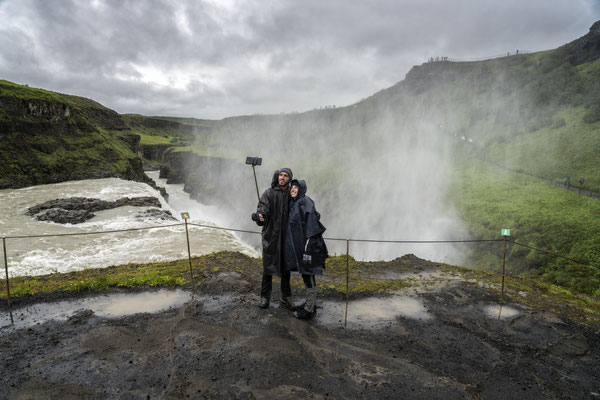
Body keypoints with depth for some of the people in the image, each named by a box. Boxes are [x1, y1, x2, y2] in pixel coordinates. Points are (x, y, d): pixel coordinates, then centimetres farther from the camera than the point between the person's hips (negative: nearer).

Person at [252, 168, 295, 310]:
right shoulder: (268, 194, -3)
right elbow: (262, 208, -17)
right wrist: (260, 216, -39)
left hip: (286, 237, 3)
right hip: (271, 236, -3)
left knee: (286, 268, 10)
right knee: (268, 267, 4)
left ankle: (286, 298, 21)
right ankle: (265, 297, 18)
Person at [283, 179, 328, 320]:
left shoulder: (305, 202, -15)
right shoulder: (294, 204, 12)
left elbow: (311, 225, -21)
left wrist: (307, 249, -24)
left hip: (306, 245, -9)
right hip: (298, 246, 9)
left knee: (308, 276, 0)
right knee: (305, 275, 16)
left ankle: (310, 309, 11)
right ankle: (311, 303, 29)